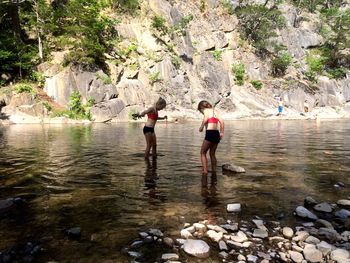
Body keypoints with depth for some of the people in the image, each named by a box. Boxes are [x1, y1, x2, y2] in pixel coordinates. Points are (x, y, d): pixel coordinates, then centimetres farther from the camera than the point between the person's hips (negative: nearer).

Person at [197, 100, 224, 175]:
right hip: (216, 133, 7)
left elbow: (206, 118, -21)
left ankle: (205, 170, -6)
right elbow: (221, 121, 6)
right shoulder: (216, 111, 19)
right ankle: (214, 170, 20)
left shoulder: (206, 111, 2)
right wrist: (222, 132, 6)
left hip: (210, 133, -7)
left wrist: (201, 127, -10)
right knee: (212, 154, 19)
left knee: (203, 153, 4)